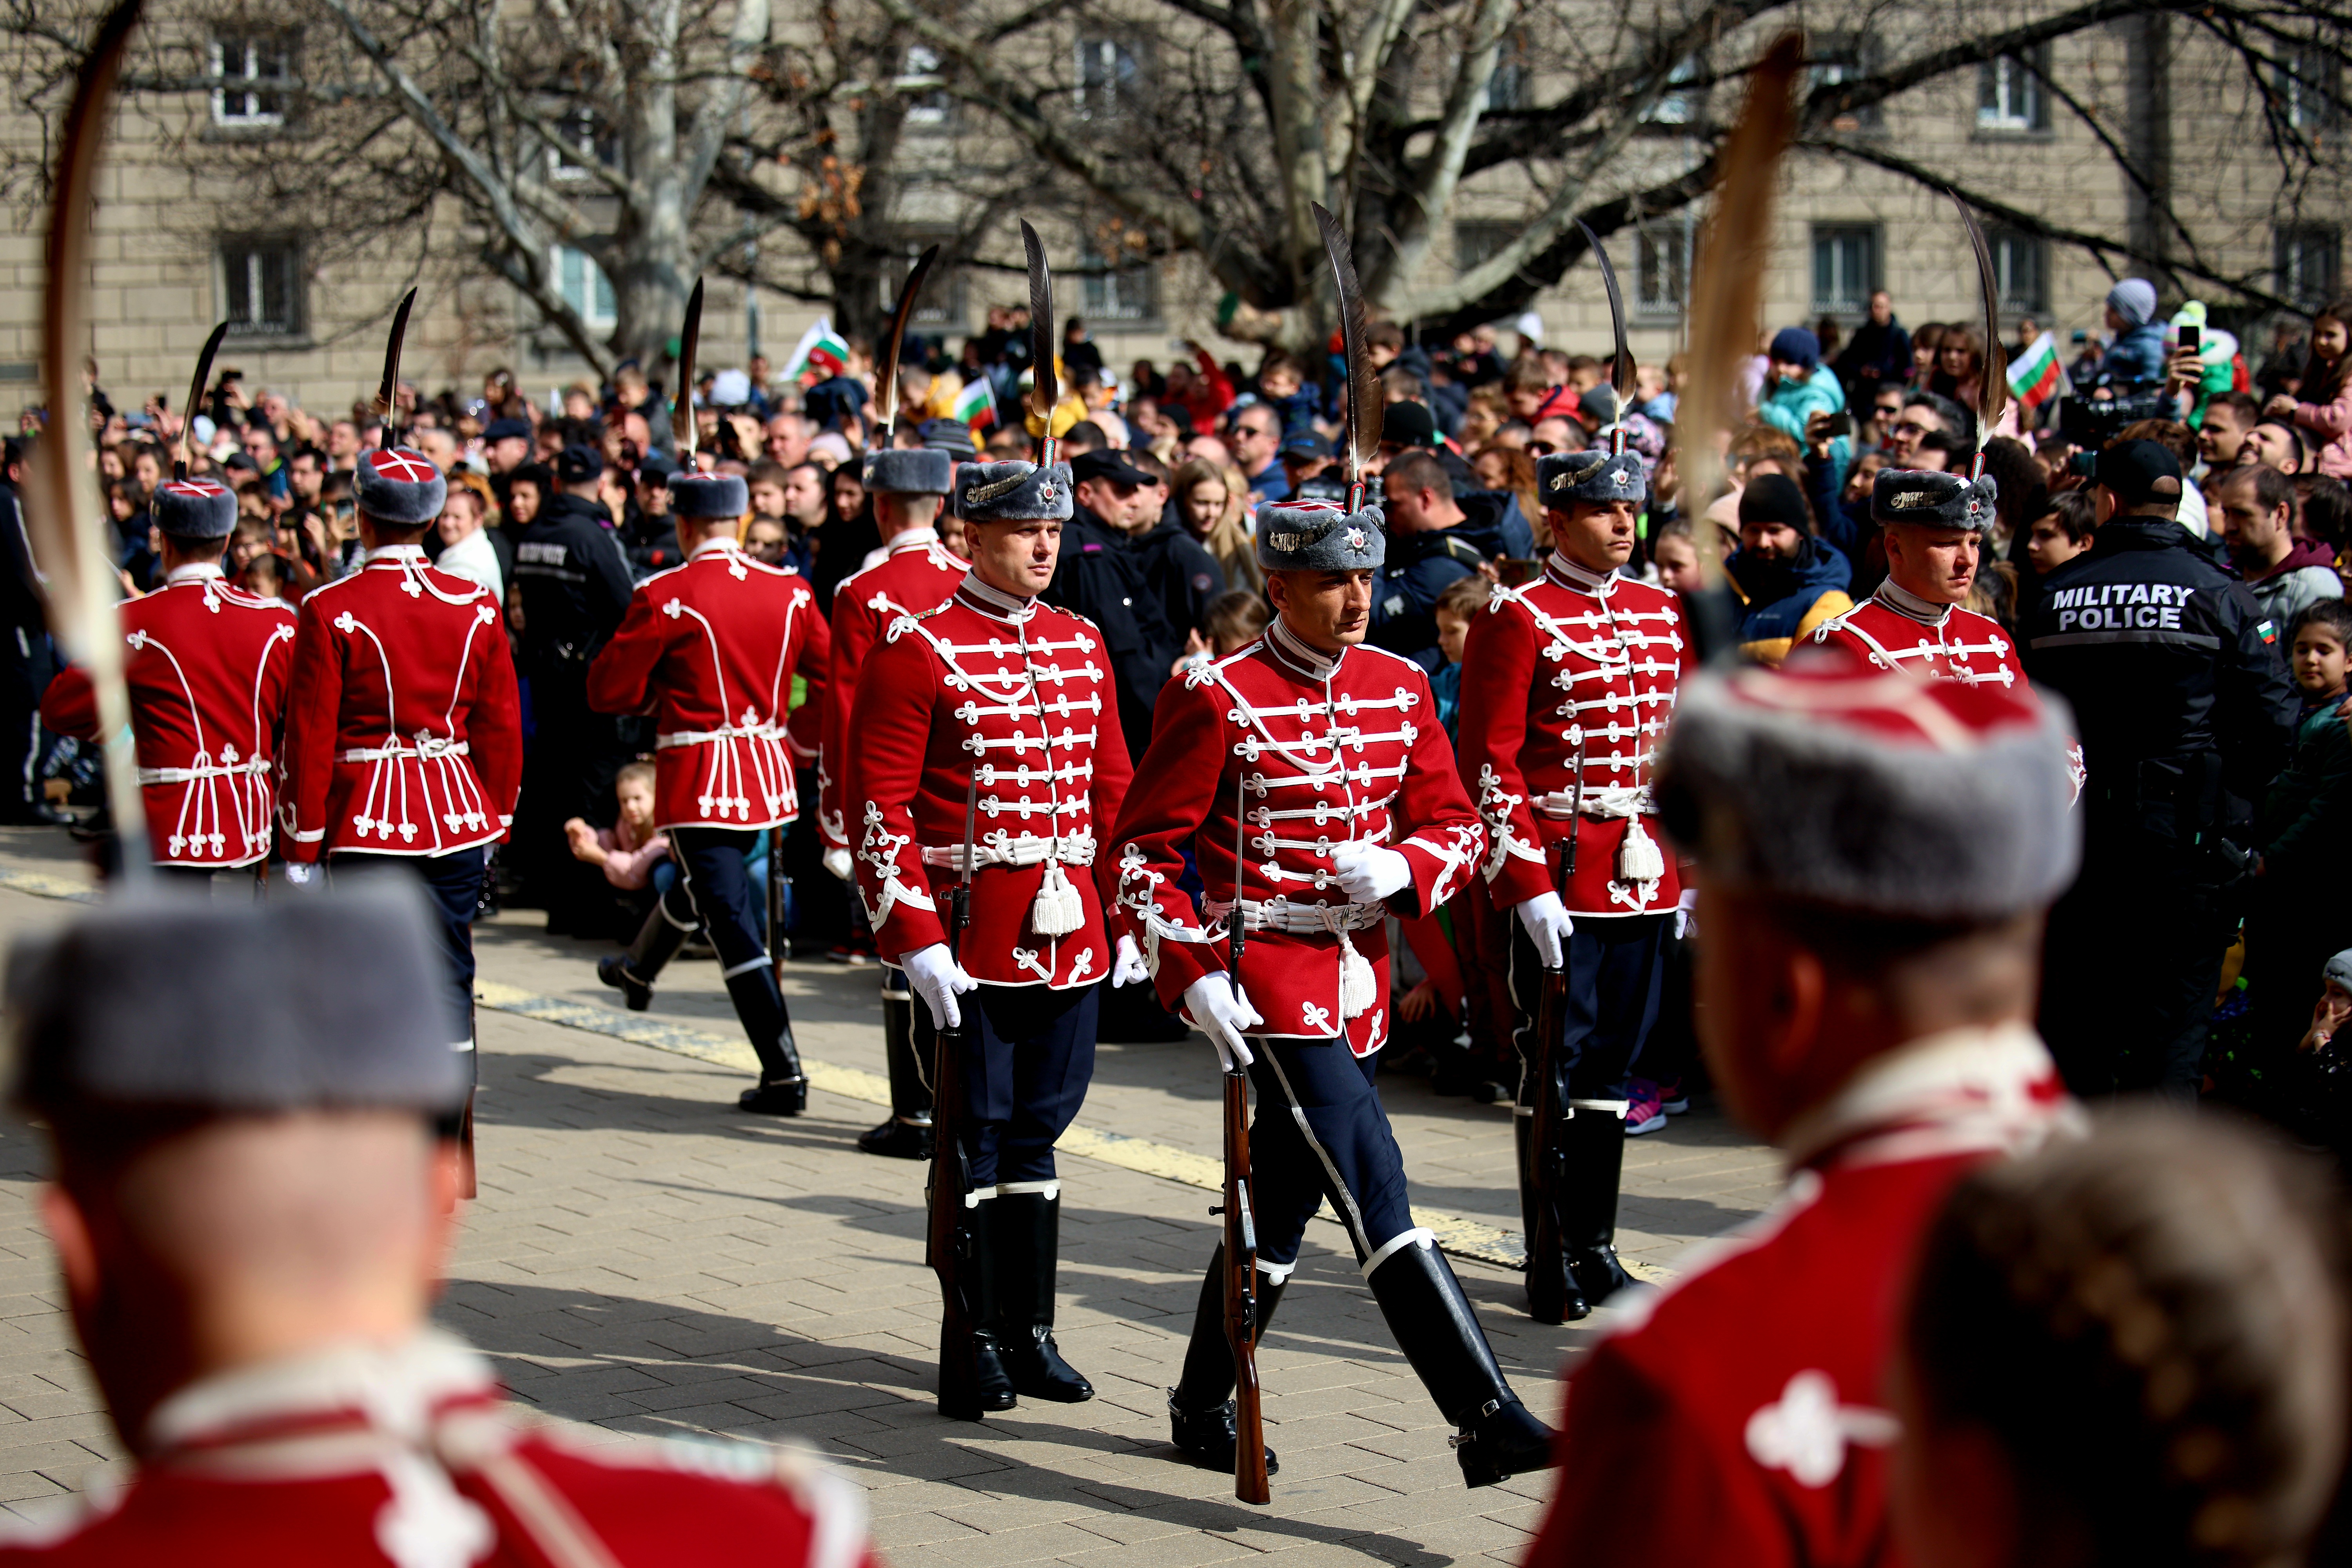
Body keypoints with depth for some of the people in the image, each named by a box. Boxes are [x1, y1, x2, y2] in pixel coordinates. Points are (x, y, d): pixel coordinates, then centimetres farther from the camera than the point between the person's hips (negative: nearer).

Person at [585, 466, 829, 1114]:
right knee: (702, 881, 28)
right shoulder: (790, 590, 0)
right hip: (768, 768, 6)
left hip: (699, 776, -6)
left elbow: (607, 692, -9)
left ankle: (784, 1074, -6)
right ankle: (638, 970, 55)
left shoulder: (666, 596, -14)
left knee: (735, 921, -4)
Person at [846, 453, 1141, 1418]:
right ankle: (975, 1347, 8)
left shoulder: (1082, 644, 11)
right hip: (968, 934, -5)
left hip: (1070, 933, 5)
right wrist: (917, 941, -16)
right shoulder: (918, 651, -7)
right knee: (977, 1138, 0)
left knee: (1037, 1130, 11)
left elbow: (1114, 792, 16)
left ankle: (1032, 1334, 18)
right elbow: (879, 807, -10)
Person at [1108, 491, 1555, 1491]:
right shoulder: (1217, 700, -9)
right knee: (1377, 1196, -14)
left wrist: (1401, 868, -12)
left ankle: (1203, 1407, 32)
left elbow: (1458, 828, 11)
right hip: (1268, 980, -7)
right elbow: (1140, 855, -7)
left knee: (1283, 1205, 15)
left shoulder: (1401, 689, 7)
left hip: (1360, 977, 7)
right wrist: (1193, 976, -17)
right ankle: (1487, 1420, -18)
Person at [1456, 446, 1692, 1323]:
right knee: (1555, 1064, 0)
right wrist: (1526, 882, -15)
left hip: (1645, 880, 6)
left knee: (1614, 1059, 11)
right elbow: (1490, 763, -10)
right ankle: (1551, 1264, 6)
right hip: (1559, 881, -6)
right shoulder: (1519, 620, -6)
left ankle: (1596, 1246, 21)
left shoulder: (1663, 614, 12)